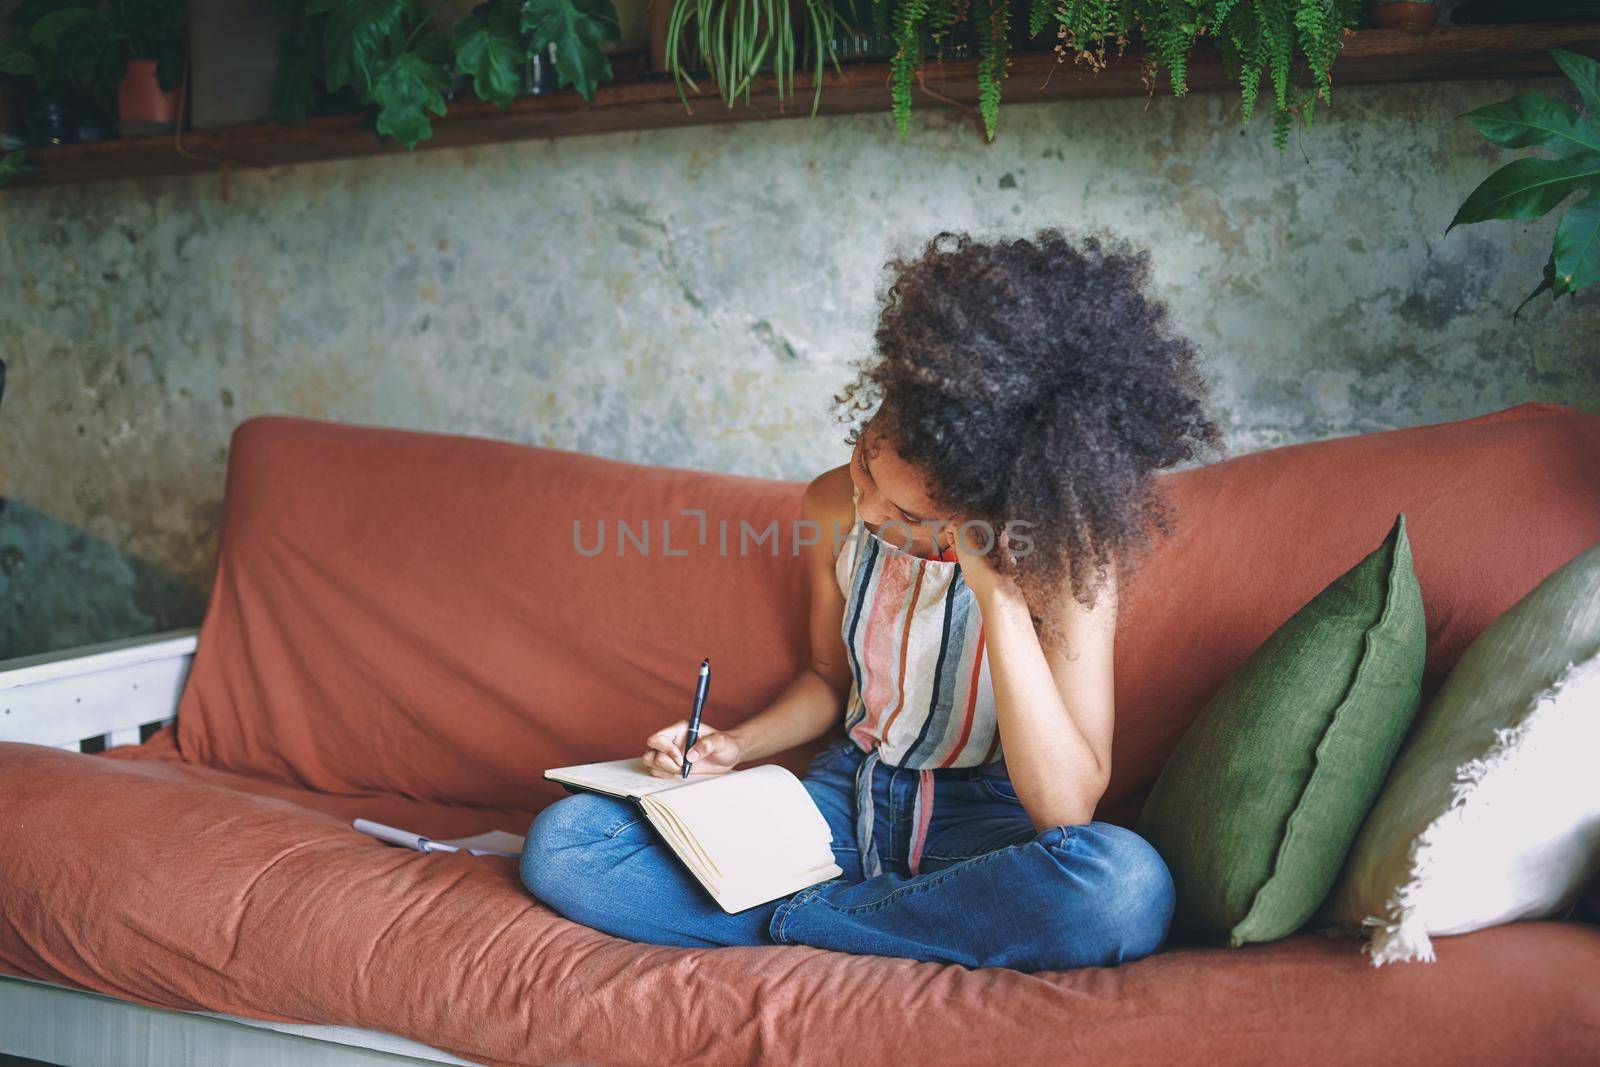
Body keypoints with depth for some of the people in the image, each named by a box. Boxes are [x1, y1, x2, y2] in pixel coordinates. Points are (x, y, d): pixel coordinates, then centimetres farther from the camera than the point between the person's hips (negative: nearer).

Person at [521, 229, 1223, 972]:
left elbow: (1064, 807, -30)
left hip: (982, 820, -3)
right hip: (845, 799, 4)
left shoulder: (1067, 556, -20)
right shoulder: (834, 507, -7)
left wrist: (997, 589, -33)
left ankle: (788, 921, -18)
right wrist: (735, 746, -5)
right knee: (562, 840, -14)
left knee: (1127, 887, -40)